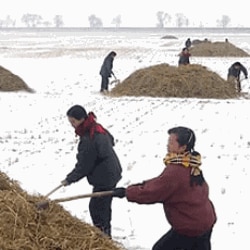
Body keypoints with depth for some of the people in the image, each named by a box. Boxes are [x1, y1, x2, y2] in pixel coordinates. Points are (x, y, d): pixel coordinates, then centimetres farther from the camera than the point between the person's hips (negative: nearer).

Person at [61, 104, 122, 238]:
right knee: (104, 206, 20)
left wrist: (69, 179, -6)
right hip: (112, 173, 10)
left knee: (96, 207, -3)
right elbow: (111, 140, 21)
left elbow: (83, 166, -20)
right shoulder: (98, 128, 2)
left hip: (104, 178, -10)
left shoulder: (87, 140, -27)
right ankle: (105, 235, 33)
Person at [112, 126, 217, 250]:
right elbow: (160, 182, 11)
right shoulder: (190, 164, 2)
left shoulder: (175, 171, -27)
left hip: (189, 227, -9)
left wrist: (126, 192, -8)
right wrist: (142, 185, 2)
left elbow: (151, 192, -19)